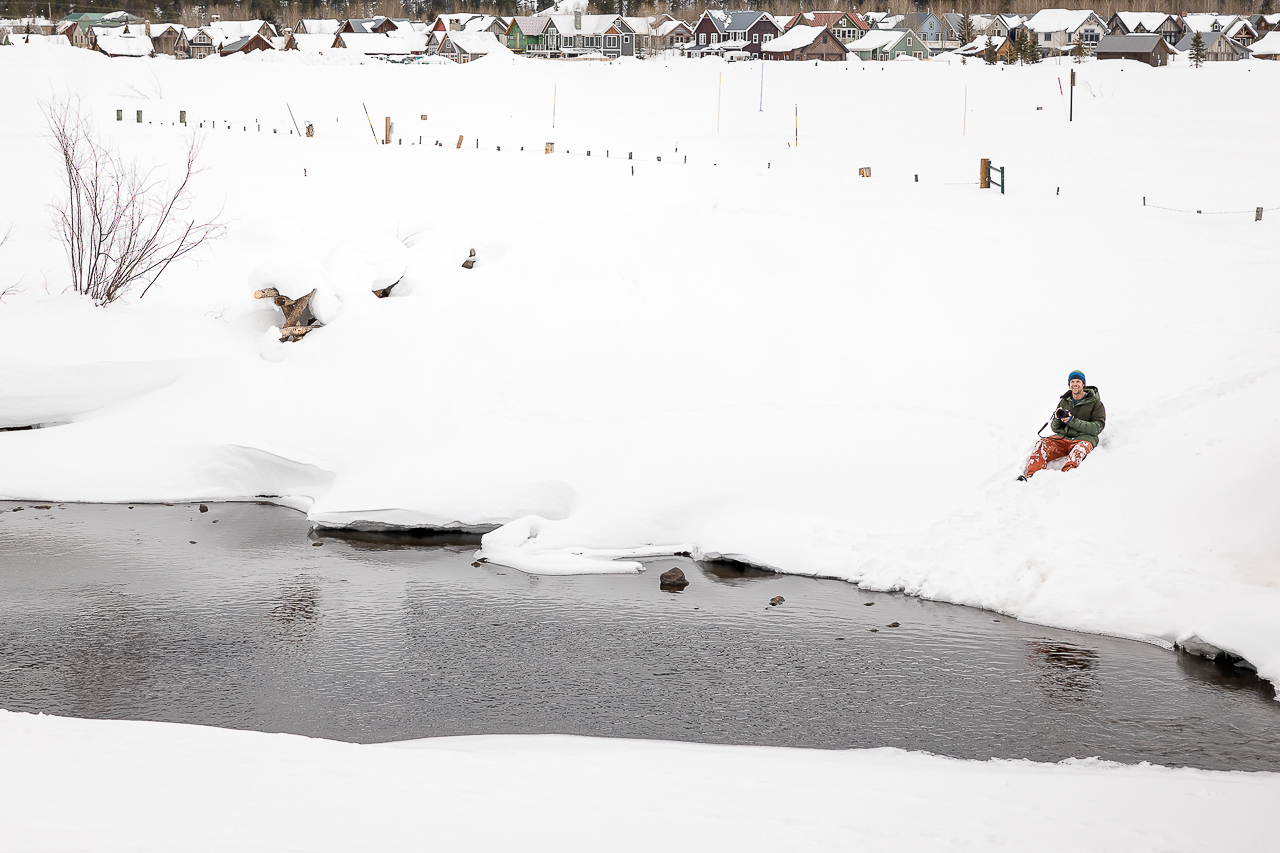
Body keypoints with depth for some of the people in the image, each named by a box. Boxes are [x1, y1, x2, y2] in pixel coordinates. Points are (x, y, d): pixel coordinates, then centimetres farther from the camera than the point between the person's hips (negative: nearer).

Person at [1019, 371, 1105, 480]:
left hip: (1084, 438, -4)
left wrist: (1073, 421, -13)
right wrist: (1057, 419, -5)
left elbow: (1097, 427, -6)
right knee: (1043, 445, -24)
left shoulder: (1095, 403, 6)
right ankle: (1030, 476, -39)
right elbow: (1055, 428, 20)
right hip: (1062, 437, 4)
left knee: (1079, 450, -39)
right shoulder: (1064, 402, 18)